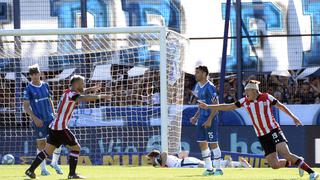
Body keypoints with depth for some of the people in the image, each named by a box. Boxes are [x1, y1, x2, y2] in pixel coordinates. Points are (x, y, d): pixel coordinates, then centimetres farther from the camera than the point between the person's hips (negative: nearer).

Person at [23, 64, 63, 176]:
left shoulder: (45, 85, 9)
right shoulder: (28, 89, -5)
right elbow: (26, 106, -6)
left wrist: (54, 113, 10)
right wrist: (34, 118, -15)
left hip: (50, 118, 4)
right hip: (38, 120, -4)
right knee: (41, 143, -1)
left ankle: (55, 163, 16)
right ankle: (43, 169, 8)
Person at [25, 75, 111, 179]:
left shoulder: (69, 92, 15)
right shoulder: (71, 94, -13)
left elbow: (80, 93, 39)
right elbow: (83, 98, -32)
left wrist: (90, 90, 33)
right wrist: (100, 97, -32)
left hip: (54, 127, 9)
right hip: (61, 128, -9)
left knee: (47, 151, 10)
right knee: (75, 148, 1)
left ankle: (30, 170, 7)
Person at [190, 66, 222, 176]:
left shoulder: (209, 87, -14)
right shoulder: (198, 86, 12)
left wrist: (209, 120, -22)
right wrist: (196, 117, 15)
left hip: (210, 119, -9)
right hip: (201, 119, 9)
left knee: (213, 143, -5)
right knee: (202, 143, 8)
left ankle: (218, 168, 3)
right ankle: (209, 168, 15)